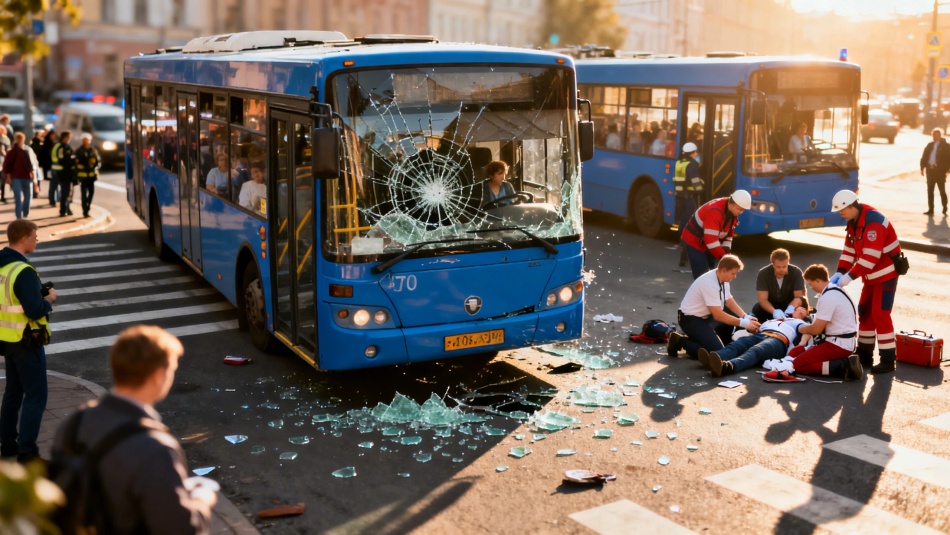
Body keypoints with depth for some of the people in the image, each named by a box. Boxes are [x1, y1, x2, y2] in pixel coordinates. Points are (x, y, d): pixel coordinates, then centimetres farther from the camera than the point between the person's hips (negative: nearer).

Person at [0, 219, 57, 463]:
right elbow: (35, 311, -24)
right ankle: (26, 451, -1)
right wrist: (49, 298, -7)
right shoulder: (24, 271, -23)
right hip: (26, 342, -9)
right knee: (36, 396, -2)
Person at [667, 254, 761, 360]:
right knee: (716, 352, -19)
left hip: (705, 316, 10)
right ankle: (680, 342, -4)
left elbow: (730, 302, 8)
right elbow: (718, 315, -28)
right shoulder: (710, 284, -29)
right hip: (691, 319, -10)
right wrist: (744, 323, -23)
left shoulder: (723, 280, -1)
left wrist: (746, 318, -7)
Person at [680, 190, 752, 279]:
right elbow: (710, 238, -36)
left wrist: (726, 252, -8)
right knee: (702, 276, -13)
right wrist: (722, 256, -34)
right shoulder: (715, 211, -33)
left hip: (708, 244, 9)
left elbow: (729, 233, 6)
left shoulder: (732, 211, -4)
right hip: (694, 242, -9)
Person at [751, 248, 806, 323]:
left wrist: (791, 307, -48)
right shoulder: (763, 273, -23)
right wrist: (774, 311, -48)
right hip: (771, 306, -1)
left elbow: (799, 296, -24)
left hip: (789, 305, 1)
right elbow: (762, 299, -27)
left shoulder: (796, 272, -21)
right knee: (757, 309, -32)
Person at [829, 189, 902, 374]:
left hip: (886, 273, -10)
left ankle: (888, 360, -5)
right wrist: (839, 273, -5)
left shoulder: (873, 222, -25)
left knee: (880, 314, -11)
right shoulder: (853, 222, 6)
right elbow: (849, 250, 7)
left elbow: (870, 256, -29)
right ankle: (864, 355, 24)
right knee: (865, 311, 13)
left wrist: (849, 276, -27)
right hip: (872, 274, 10)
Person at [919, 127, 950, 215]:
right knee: (930, 191, 6)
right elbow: (924, 157, 11)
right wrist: (922, 167, 2)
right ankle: (930, 209, 10)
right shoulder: (930, 145, 12)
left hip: (940, 171, -5)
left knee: (942, 191, 4)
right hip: (930, 170, 5)